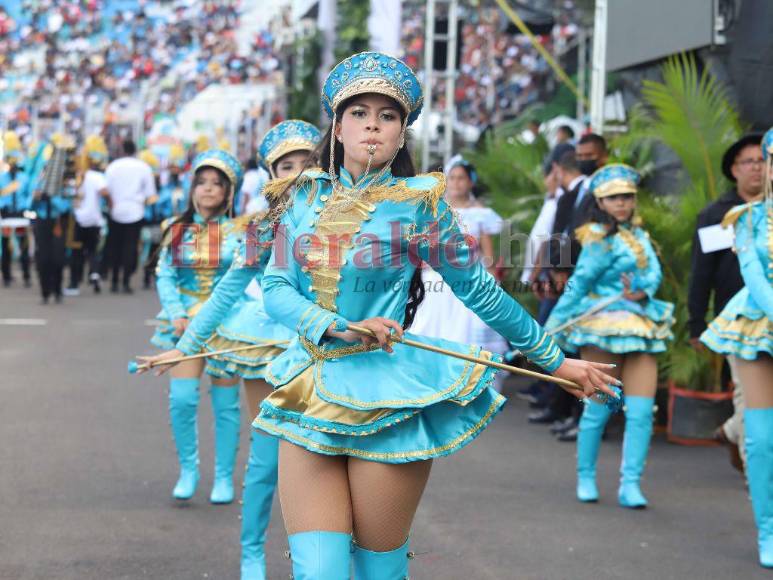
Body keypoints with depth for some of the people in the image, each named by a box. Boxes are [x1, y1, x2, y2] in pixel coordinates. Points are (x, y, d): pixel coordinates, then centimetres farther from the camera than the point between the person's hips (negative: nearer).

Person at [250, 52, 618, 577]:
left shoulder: (418, 202, -1)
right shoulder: (309, 198, 9)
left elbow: (481, 291, 4)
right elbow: (276, 290, 1)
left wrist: (555, 360, 7)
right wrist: (341, 329, -17)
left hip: (389, 402, -3)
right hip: (311, 395, 3)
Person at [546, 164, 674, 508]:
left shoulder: (638, 234, 14)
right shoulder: (601, 241, -8)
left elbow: (654, 273, 3)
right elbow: (578, 284, -8)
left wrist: (642, 292, -19)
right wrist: (551, 330, -8)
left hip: (642, 331, 6)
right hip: (604, 330, -6)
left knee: (641, 412, -3)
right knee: (598, 410, -1)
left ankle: (630, 485, -1)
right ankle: (585, 478, 14)